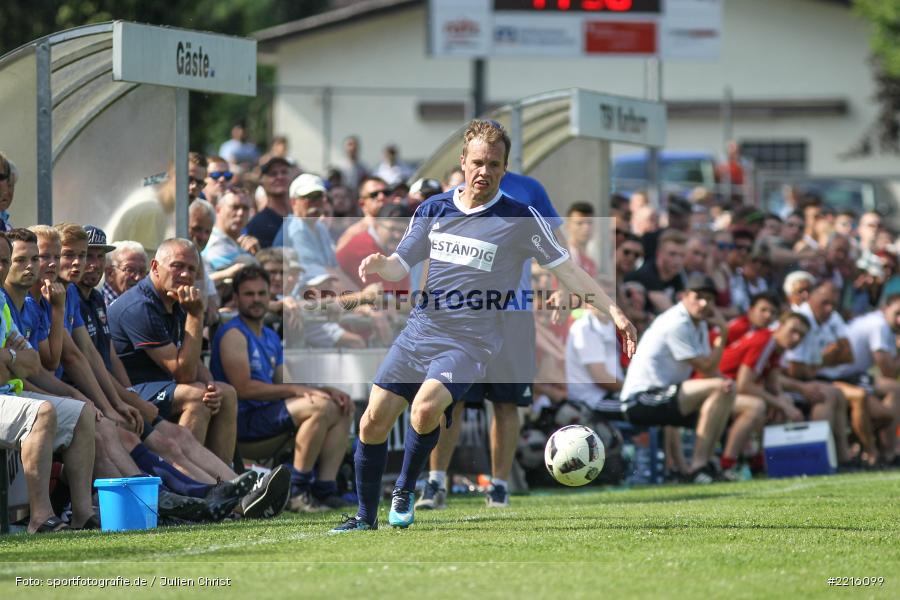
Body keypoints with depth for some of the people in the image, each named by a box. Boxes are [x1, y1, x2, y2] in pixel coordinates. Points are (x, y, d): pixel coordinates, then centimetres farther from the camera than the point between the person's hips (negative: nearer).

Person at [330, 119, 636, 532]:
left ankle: (405, 491, -2)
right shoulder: (434, 209, 6)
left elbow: (566, 270, -3)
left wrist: (613, 312, -11)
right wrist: (380, 265, -11)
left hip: (470, 342, -4)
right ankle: (366, 517, 17)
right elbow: (402, 264, 12)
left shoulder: (520, 219, -6)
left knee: (425, 408, -29)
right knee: (373, 422, -2)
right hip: (420, 329, 4)